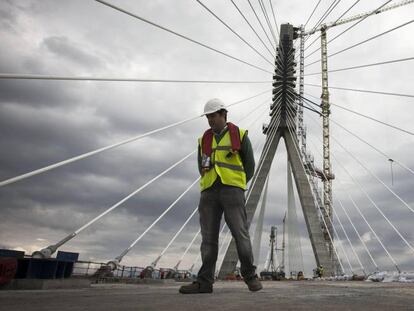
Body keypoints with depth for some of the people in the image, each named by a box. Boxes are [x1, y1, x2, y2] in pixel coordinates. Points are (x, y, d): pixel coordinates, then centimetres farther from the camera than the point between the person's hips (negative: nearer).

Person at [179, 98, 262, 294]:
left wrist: (236, 187, 6)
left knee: (240, 234, -8)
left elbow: (249, 166, 9)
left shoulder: (239, 135, 8)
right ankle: (205, 281, 2)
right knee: (208, 237, 0)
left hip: (232, 190, -3)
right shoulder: (204, 140, 18)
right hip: (209, 192, 4)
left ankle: (250, 277, 6)